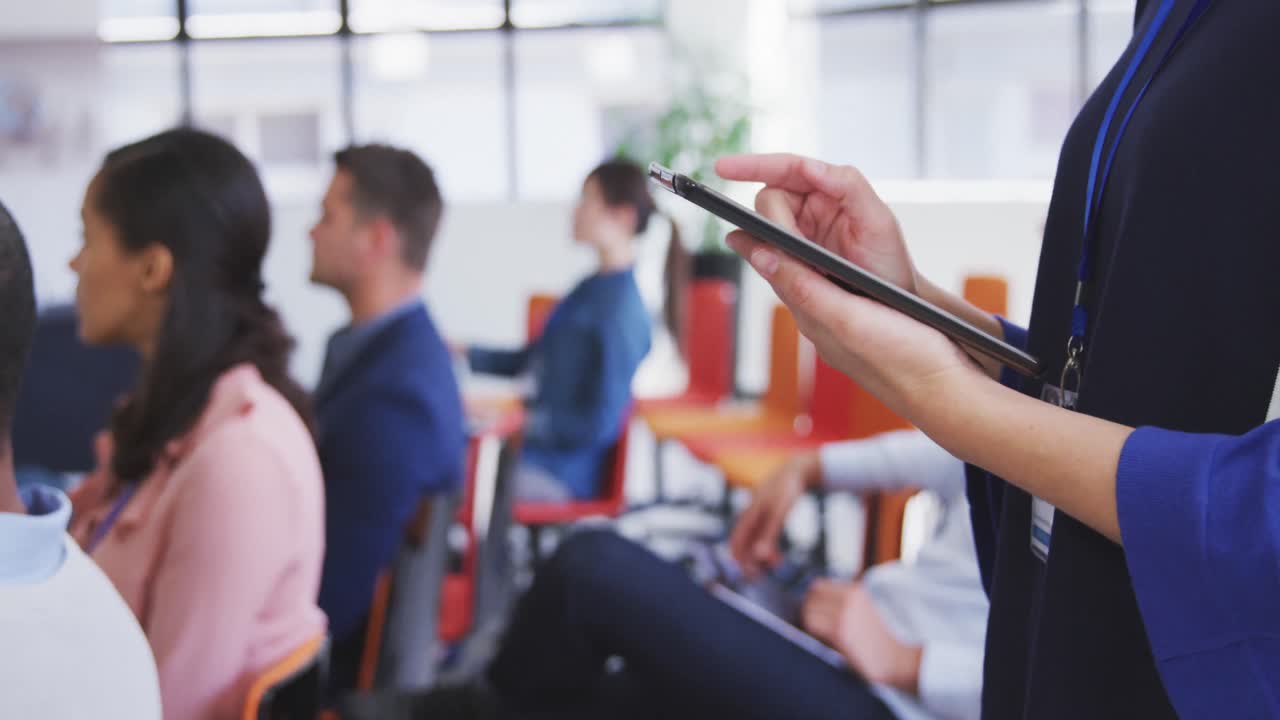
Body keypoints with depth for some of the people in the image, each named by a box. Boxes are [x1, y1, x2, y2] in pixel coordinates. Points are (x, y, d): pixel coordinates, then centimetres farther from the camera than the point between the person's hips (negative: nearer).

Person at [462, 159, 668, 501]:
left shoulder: (621, 312, -20)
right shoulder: (592, 289, 7)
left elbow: (600, 423, -21)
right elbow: (529, 360, 19)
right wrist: (462, 354, 8)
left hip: (560, 470, -9)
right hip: (535, 443, 9)